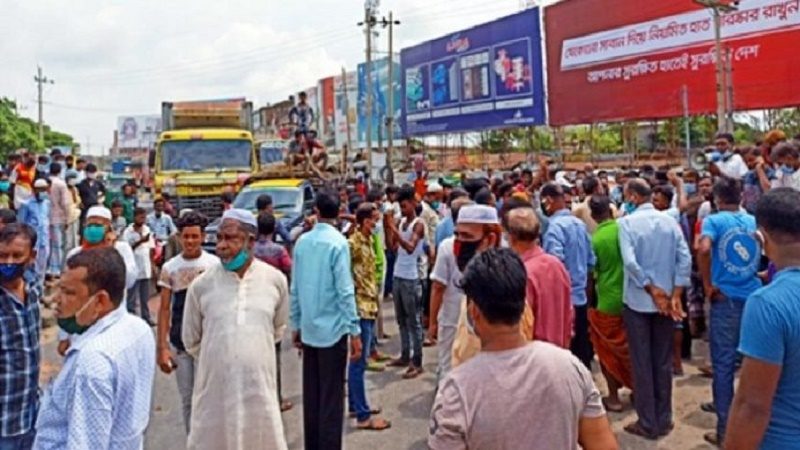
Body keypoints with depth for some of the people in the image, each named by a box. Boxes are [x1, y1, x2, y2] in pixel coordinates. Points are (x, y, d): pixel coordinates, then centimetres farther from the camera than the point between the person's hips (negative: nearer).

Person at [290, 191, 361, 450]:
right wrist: (355, 331, -11)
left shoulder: (302, 242, 3)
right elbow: (345, 291, -15)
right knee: (331, 398, 3)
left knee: (311, 395, 14)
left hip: (308, 330, 5)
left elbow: (295, 289, 6)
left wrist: (296, 325, 15)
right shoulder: (338, 243, -12)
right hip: (333, 329, -5)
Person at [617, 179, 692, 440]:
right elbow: (685, 259, -5)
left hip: (638, 301, -4)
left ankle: (648, 424, 12)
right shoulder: (670, 221, 2)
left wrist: (654, 291, -12)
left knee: (641, 363, 4)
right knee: (663, 361, 13)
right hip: (667, 300, 4)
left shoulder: (627, 222, -10)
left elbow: (630, 262, -20)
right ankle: (664, 420, 23)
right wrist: (675, 296, -6)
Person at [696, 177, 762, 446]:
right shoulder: (755, 221, 8)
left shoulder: (714, 220, -6)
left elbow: (703, 250, -23)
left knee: (724, 365, 3)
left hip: (726, 299, -4)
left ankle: (725, 431, 10)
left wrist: (708, 286, -13)